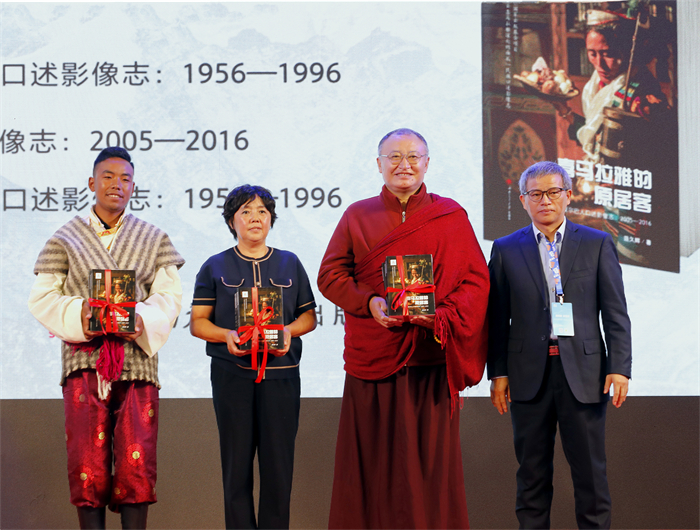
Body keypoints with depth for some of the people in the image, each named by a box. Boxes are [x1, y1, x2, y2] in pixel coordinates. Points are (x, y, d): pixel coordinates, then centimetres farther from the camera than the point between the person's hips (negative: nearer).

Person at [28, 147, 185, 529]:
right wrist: (78, 314, -13)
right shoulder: (65, 239, 10)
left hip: (136, 357, 1)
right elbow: (42, 298, 6)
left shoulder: (154, 240, 13)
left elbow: (169, 295, 8)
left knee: (137, 461, -3)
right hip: (84, 356, -1)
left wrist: (144, 319, -12)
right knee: (87, 459, -5)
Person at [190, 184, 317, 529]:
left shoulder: (290, 264, 12)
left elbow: (309, 315, 13)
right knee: (237, 459, 1)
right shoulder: (215, 267, 8)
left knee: (278, 460, -1)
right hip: (231, 372, -1)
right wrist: (226, 335, -13)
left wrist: (289, 330, -8)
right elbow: (197, 322, 6)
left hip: (280, 372, 1)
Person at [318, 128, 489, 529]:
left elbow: (476, 279, 4)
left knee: (430, 460, -1)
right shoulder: (357, 216, 12)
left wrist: (442, 315, -14)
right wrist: (368, 303, -11)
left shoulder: (451, 217, 9)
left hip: (430, 358, -1)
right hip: (371, 356, 1)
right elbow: (330, 274, 8)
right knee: (370, 461, 1)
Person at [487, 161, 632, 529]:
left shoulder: (598, 244, 5)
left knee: (590, 471, 3)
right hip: (529, 374, 1)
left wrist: (620, 367, -6)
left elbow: (616, 314, 2)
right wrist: (498, 373, 1)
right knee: (532, 473, 7)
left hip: (583, 374, -1)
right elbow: (497, 319, 6)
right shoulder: (506, 249, 7)